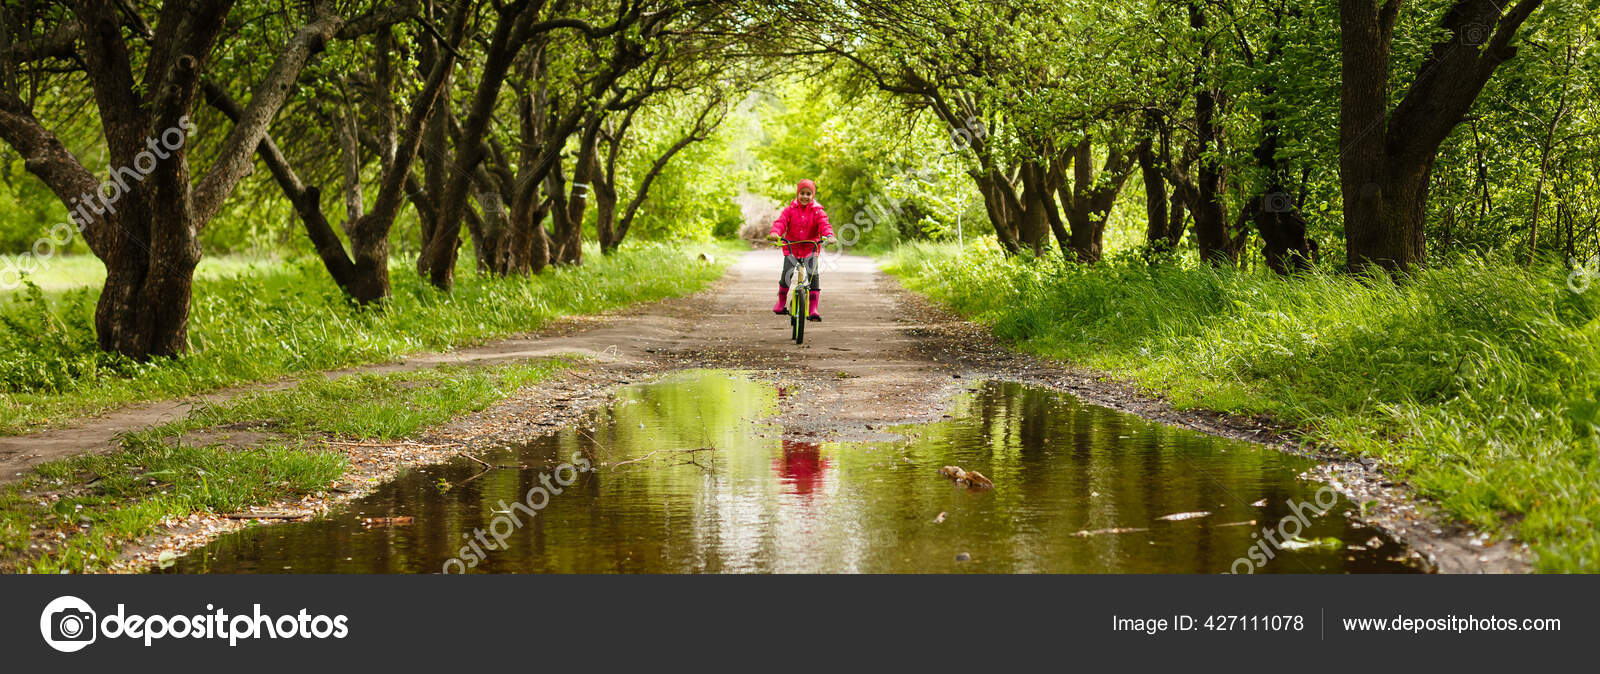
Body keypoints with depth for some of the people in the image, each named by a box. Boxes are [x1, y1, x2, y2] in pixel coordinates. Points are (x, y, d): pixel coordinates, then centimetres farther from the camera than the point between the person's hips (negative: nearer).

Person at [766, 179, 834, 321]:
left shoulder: (817, 211, -2)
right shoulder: (790, 209, 0)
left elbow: (824, 224, -15)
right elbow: (781, 222, -12)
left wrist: (828, 236, -37)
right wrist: (775, 233, -33)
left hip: (810, 249, 0)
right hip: (791, 247, 0)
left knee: (813, 274, -16)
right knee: (787, 272, -17)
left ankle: (813, 310, -10)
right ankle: (781, 302, 9)